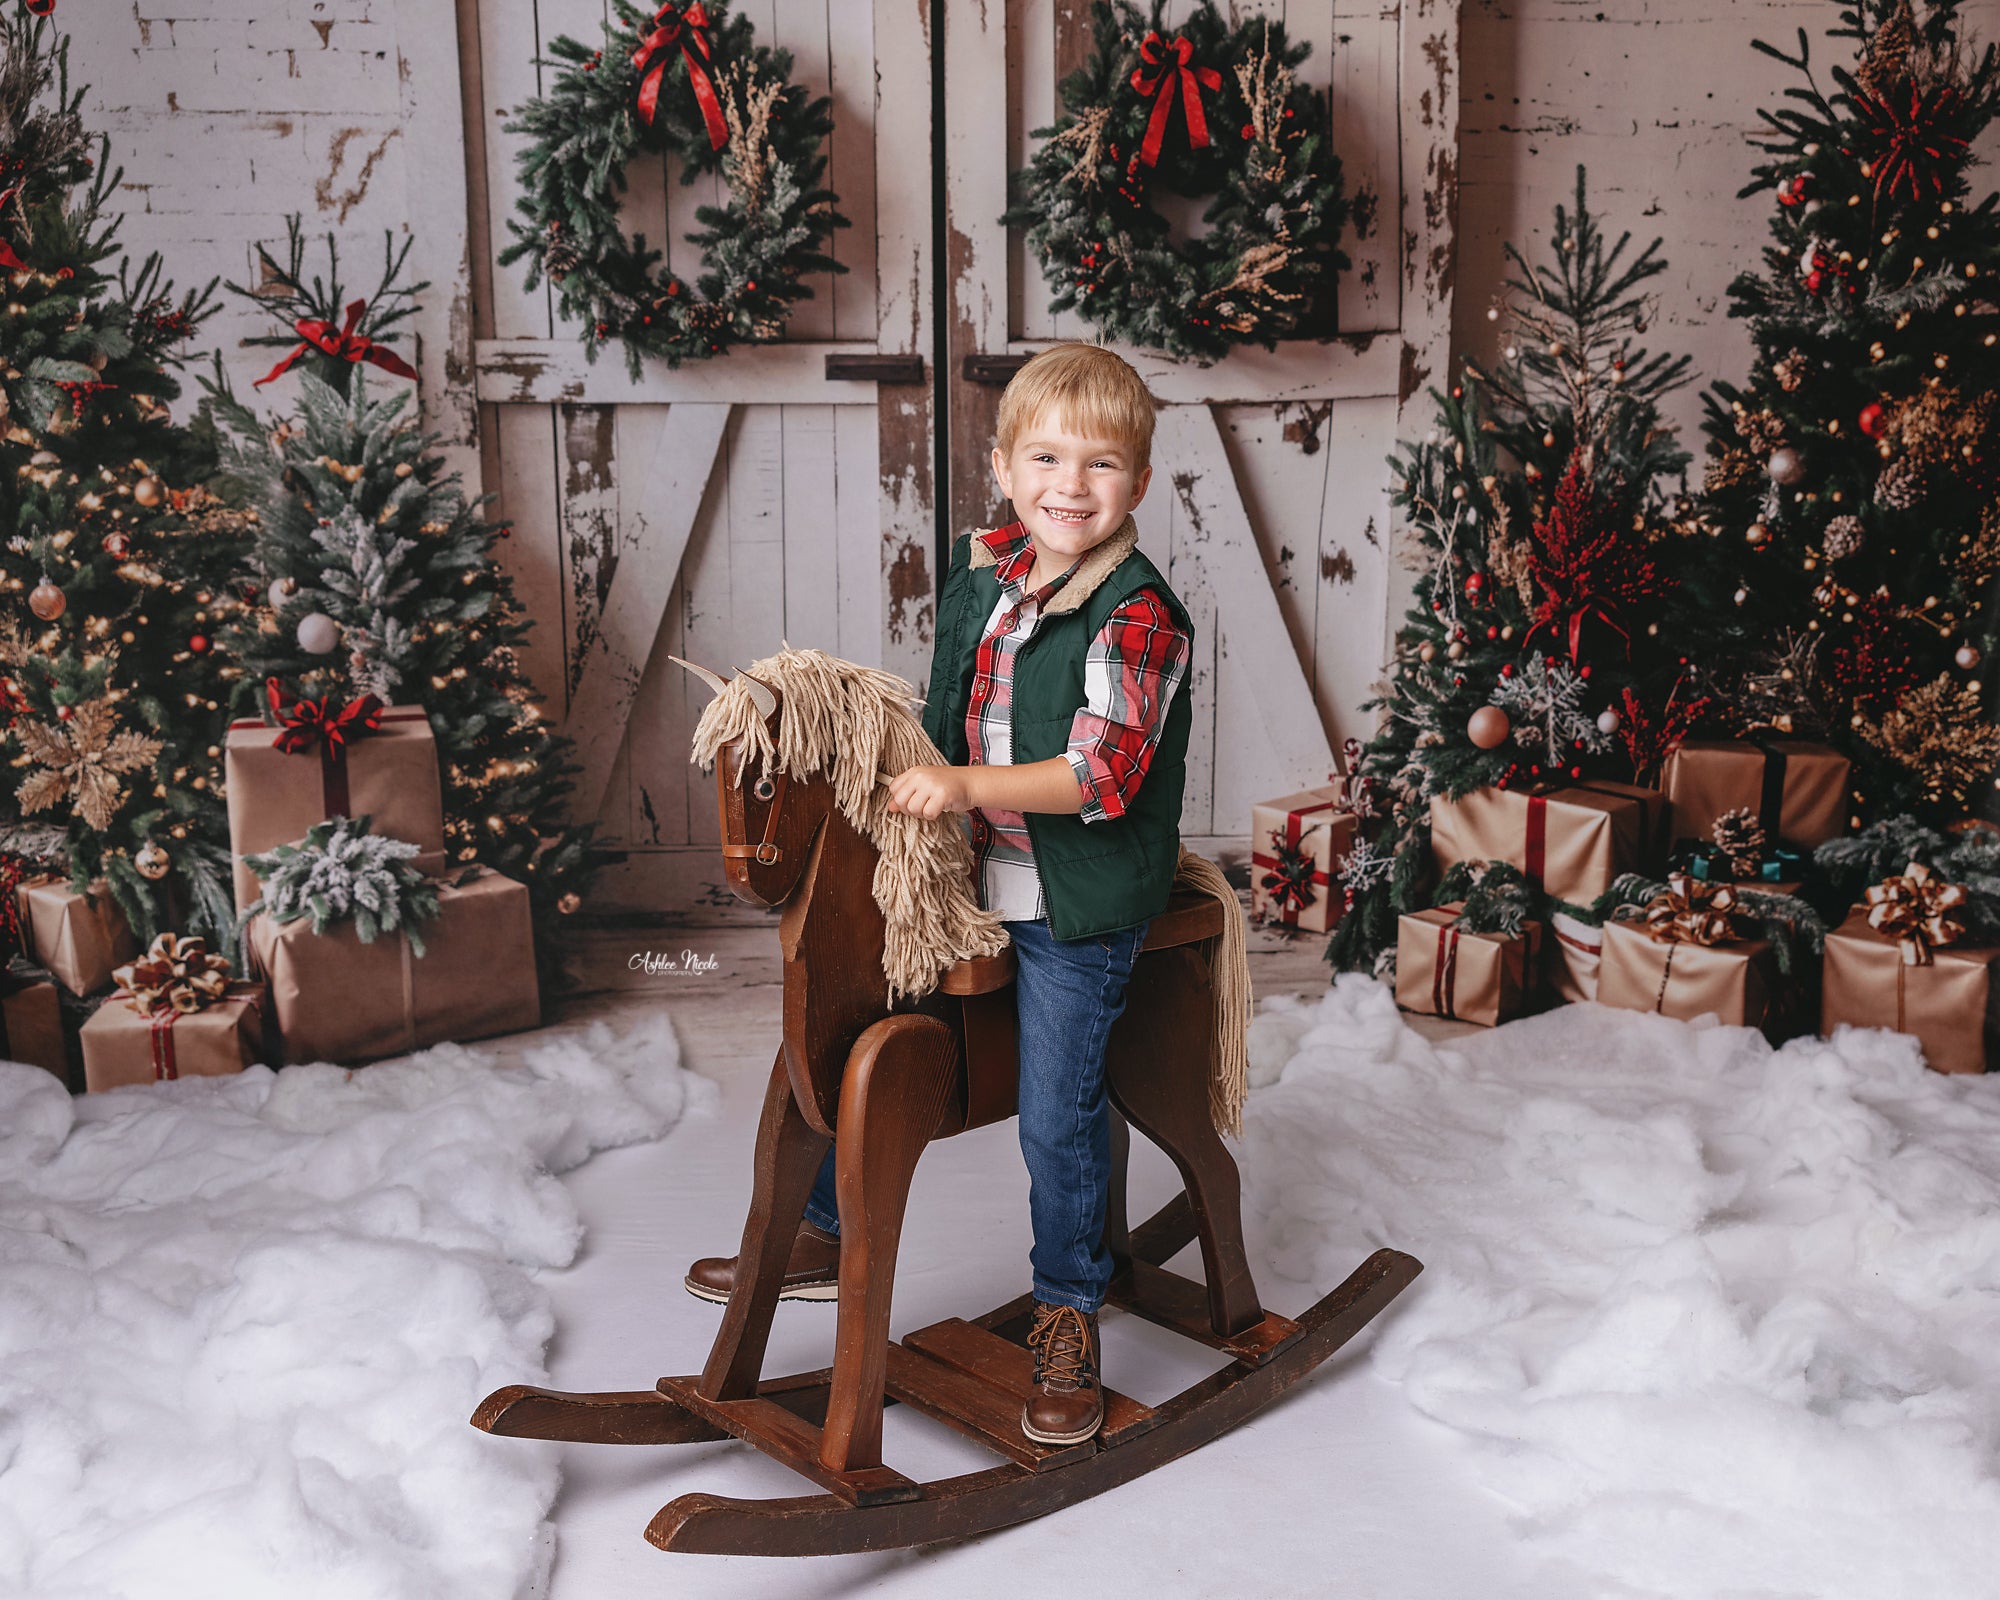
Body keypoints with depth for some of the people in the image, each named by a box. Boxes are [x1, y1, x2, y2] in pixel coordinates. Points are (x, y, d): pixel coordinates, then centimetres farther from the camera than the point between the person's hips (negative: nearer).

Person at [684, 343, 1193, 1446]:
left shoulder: (1138, 619, -16)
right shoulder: (976, 576, 5)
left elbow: (1102, 772, -26)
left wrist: (969, 784, -33)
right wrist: (911, 777, 8)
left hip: (1077, 910, -7)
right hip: (963, 881, 7)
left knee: (1057, 1114, -2)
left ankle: (1067, 1312, 23)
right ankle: (828, 1234, 35)